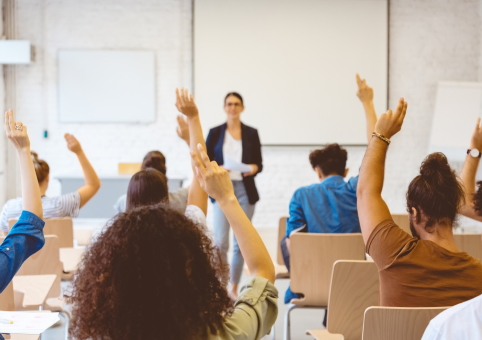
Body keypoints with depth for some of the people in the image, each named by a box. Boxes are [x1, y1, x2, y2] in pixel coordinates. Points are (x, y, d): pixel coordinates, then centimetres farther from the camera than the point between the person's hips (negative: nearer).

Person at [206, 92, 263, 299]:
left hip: (245, 190, 2)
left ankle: (234, 287, 17)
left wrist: (254, 168, -13)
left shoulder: (252, 133, 7)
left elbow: (259, 163, 9)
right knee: (220, 241, -10)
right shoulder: (215, 133, 4)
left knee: (241, 242, 5)